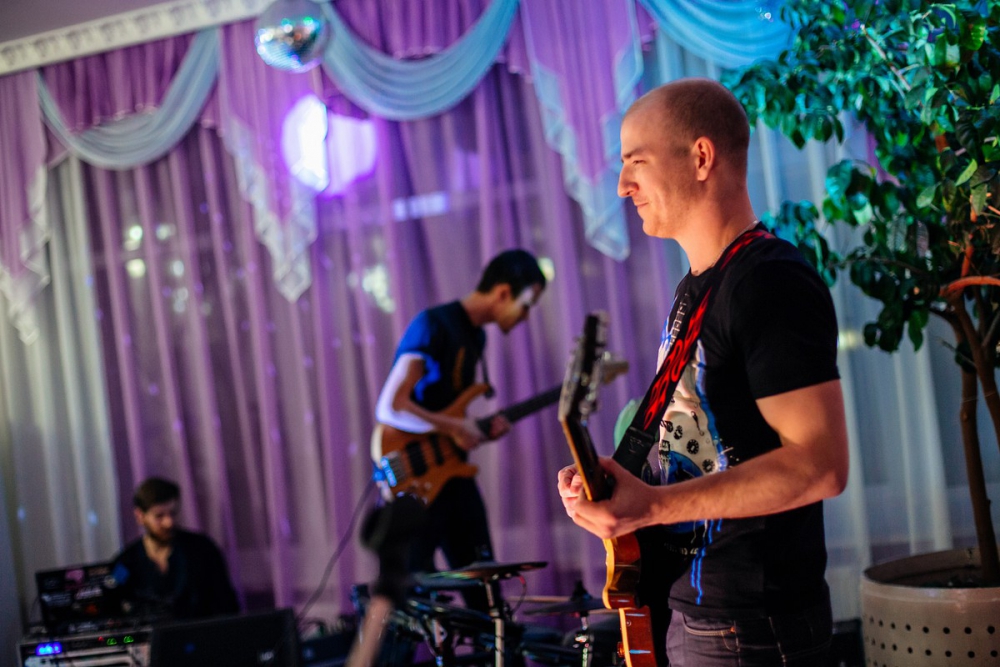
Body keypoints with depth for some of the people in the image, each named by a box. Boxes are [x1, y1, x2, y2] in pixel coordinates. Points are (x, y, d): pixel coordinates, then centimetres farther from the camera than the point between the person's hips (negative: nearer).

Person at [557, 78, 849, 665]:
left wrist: (653, 506, -26)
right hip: (694, 610, 9)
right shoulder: (697, 287, 14)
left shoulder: (771, 282, -16)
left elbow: (820, 464, -24)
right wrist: (620, 479, 3)